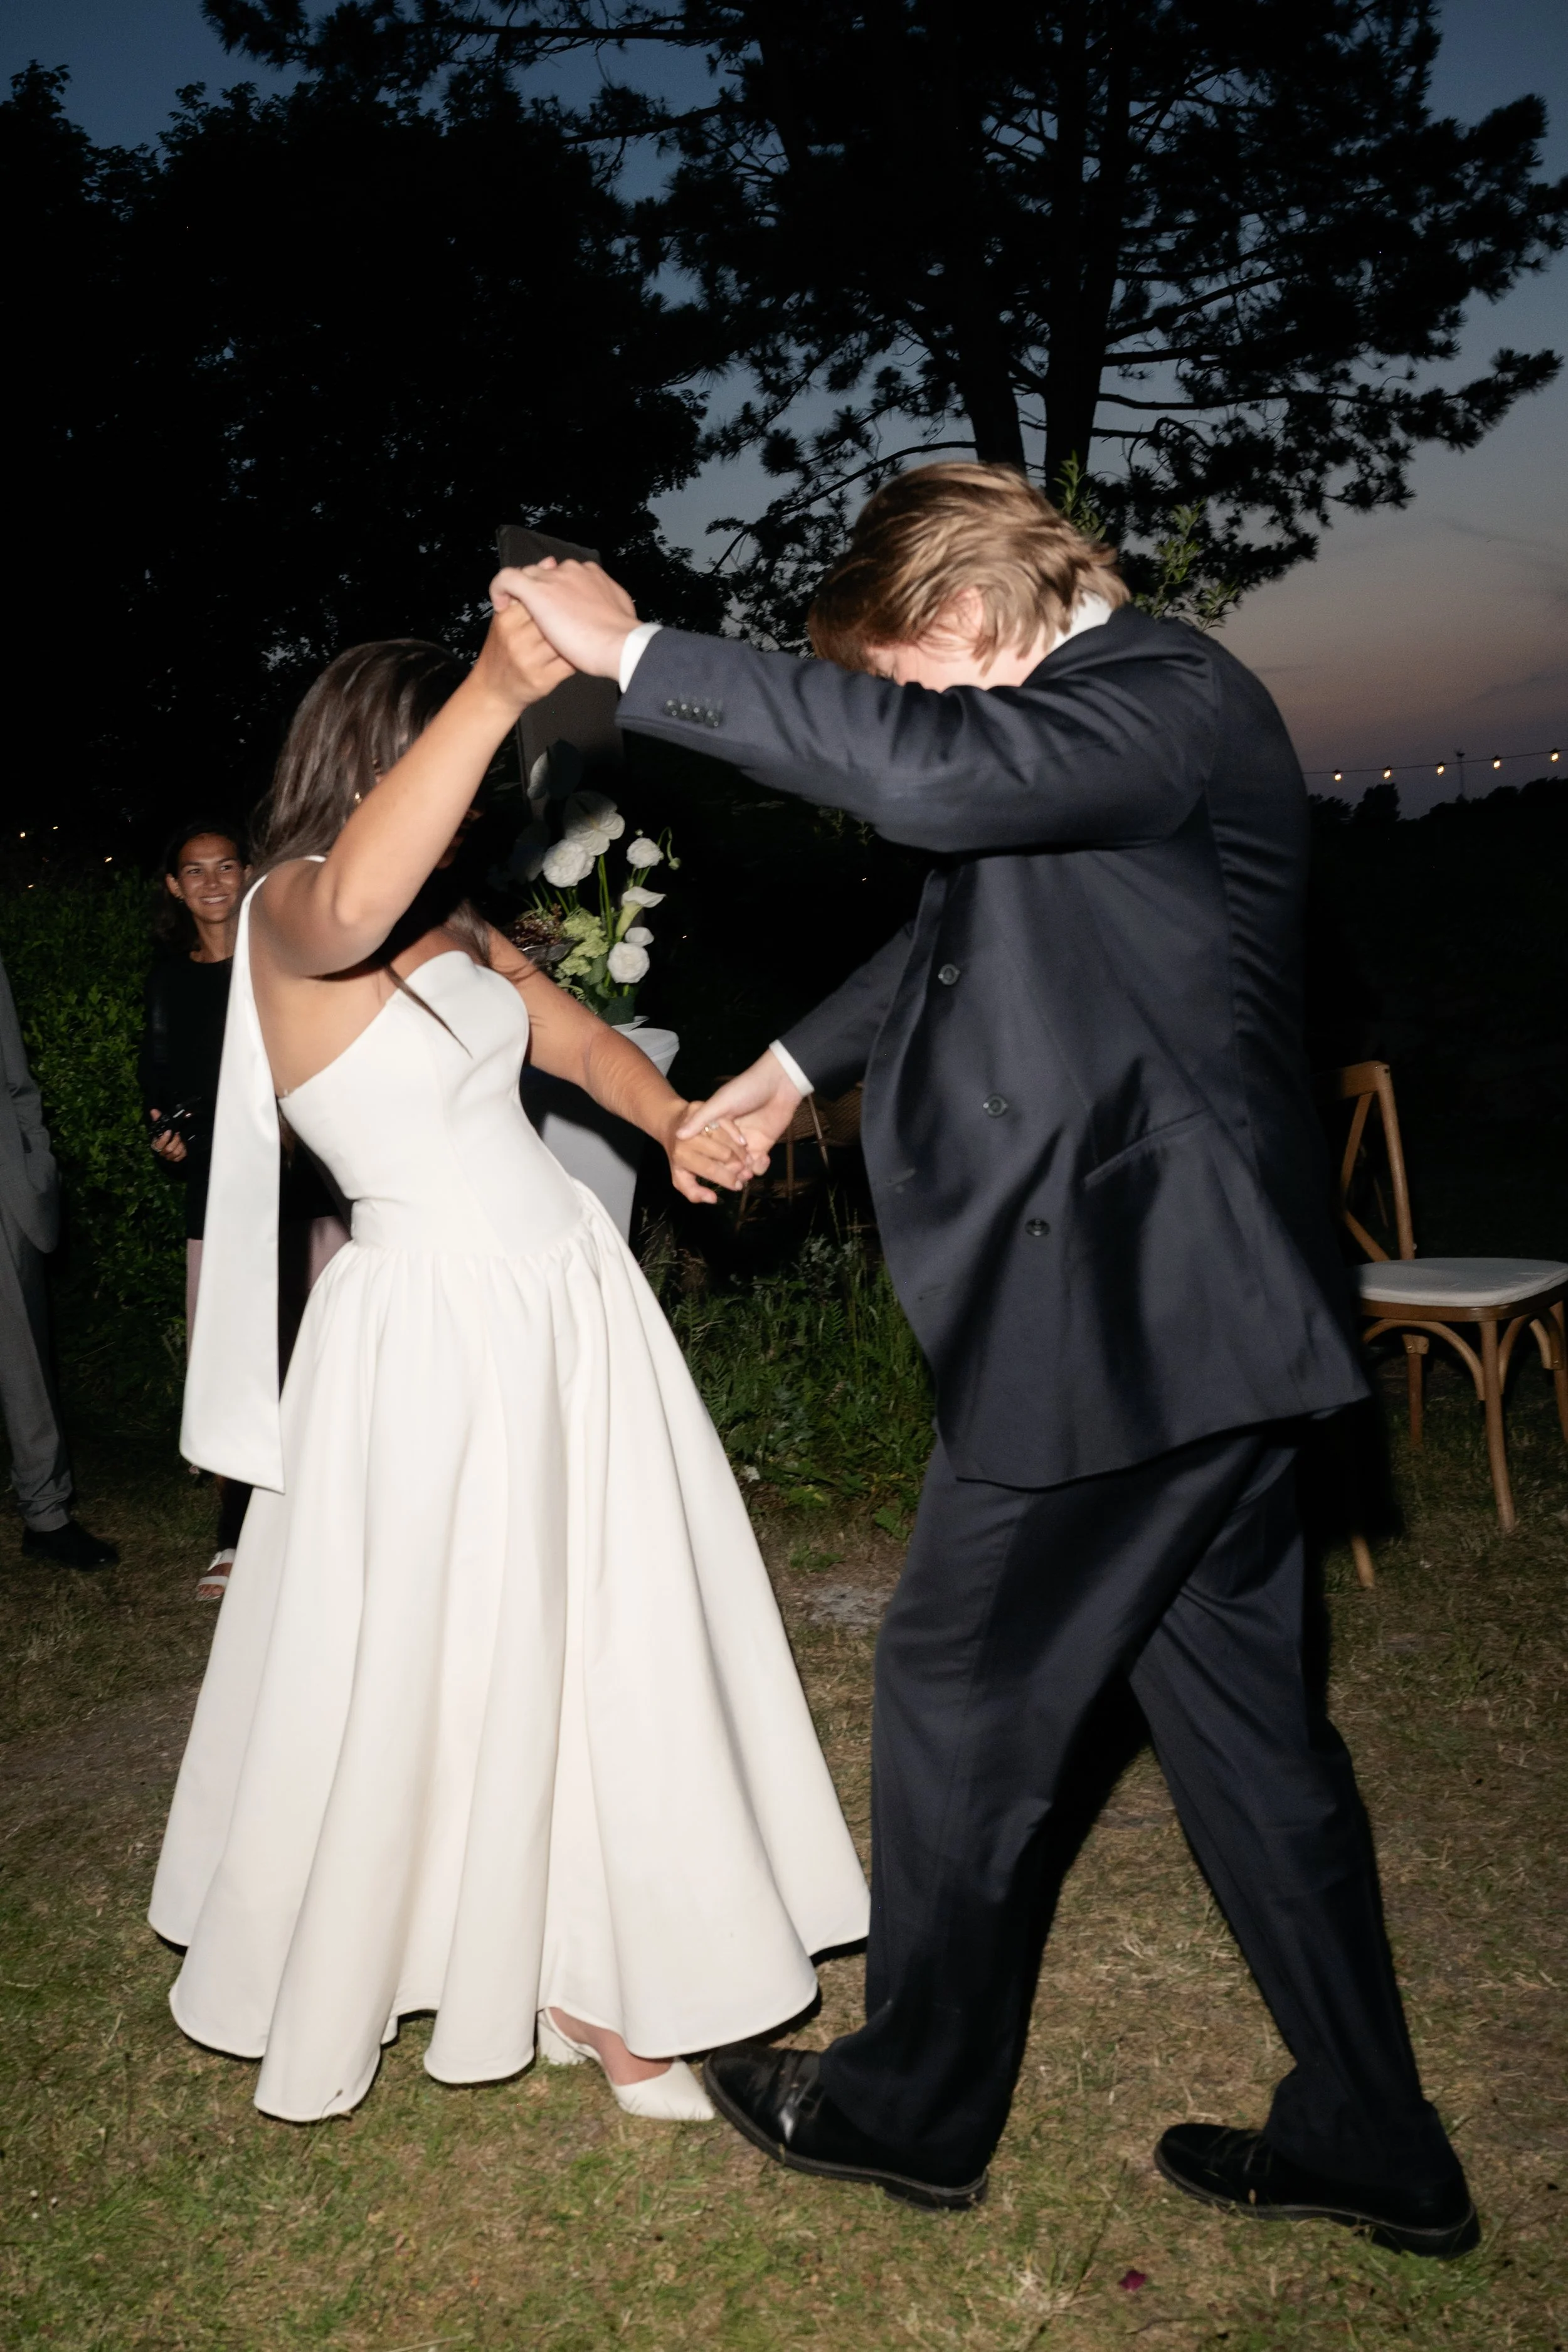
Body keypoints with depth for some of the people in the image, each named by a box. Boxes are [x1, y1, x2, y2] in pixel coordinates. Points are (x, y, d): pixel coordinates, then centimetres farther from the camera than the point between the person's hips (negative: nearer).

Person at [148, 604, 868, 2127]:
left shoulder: (454, 926, 14)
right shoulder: (286, 915, -12)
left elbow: (583, 1039, 20)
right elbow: (352, 902, -37)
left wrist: (677, 1126, -1)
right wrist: (495, 695, -46)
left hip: (571, 1293, 8)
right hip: (435, 1328, -8)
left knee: (608, 1641, 10)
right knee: (438, 1660, 6)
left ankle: (590, 1974, 25)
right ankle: (340, 1965, 29)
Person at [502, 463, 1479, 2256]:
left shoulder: (1173, 693, -14)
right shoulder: (1100, 718, 18)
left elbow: (924, 770, -34)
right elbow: (957, 931, 31)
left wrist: (640, 655, -26)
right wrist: (793, 1067, 38)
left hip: (1123, 1315, -10)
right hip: (1196, 1307, 10)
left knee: (962, 1701, 5)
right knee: (1238, 1712, 15)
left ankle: (912, 2110, 25)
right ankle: (1370, 2145, 28)